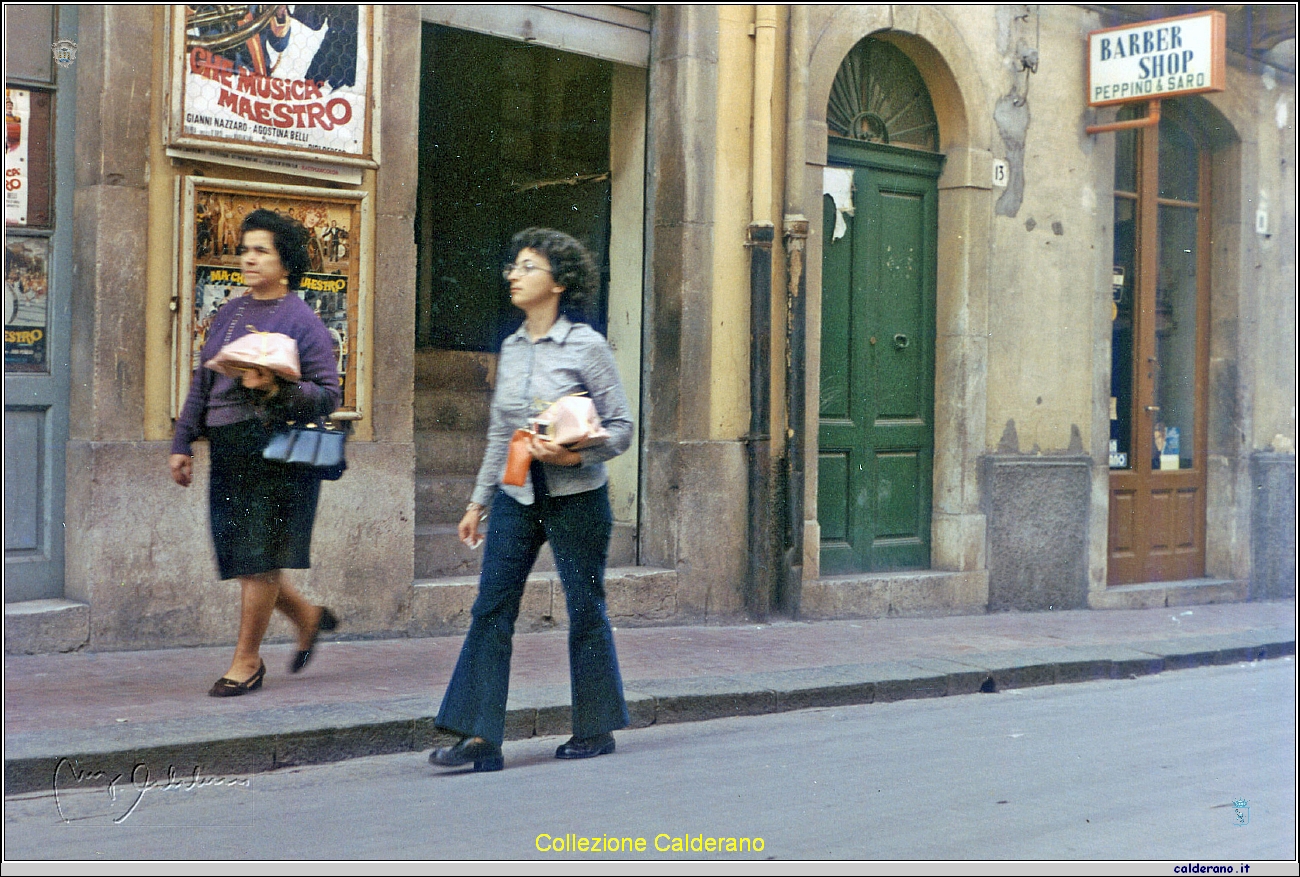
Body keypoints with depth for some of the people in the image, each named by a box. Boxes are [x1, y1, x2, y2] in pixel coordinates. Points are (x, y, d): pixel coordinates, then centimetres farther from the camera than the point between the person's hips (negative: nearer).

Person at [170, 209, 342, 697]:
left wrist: (277, 390, -26)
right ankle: (309, 617, 32)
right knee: (240, 555, 10)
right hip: (227, 451, 7)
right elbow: (201, 384, 18)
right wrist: (182, 443, 13)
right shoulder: (228, 314, 14)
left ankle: (246, 661, 11)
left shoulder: (302, 321, -5)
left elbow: (328, 395, -10)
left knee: (258, 557, -2)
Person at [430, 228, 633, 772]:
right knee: (490, 609, -3)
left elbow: (621, 427, -6)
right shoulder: (511, 349, 10)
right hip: (516, 497, 5)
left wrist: (574, 454, -23)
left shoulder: (586, 347, -7)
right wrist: (478, 501, 16)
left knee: (585, 609, 5)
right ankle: (481, 737, -1)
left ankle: (596, 730, 20)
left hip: (575, 497, -5)